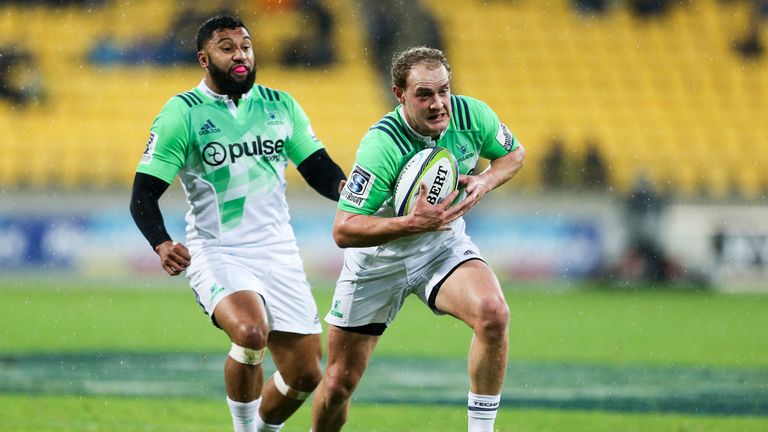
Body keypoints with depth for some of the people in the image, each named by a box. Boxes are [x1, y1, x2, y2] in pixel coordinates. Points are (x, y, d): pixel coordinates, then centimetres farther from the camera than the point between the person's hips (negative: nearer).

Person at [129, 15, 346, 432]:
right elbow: (144, 194, -7)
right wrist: (162, 245, -26)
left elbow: (318, 168, 13)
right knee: (250, 332, -33)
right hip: (217, 254, -5)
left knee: (305, 374, 2)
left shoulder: (280, 105, 9)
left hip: (278, 253, 5)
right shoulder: (182, 113, -4)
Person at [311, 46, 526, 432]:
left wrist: (484, 182, -15)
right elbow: (343, 230, -31)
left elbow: (513, 154, 6)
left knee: (493, 313, -29)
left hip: (443, 245, 2)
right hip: (378, 258, -2)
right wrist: (412, 223, -42)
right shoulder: (382, 145, -31)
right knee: (340, 381, 4)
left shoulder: (471, 115, -16)